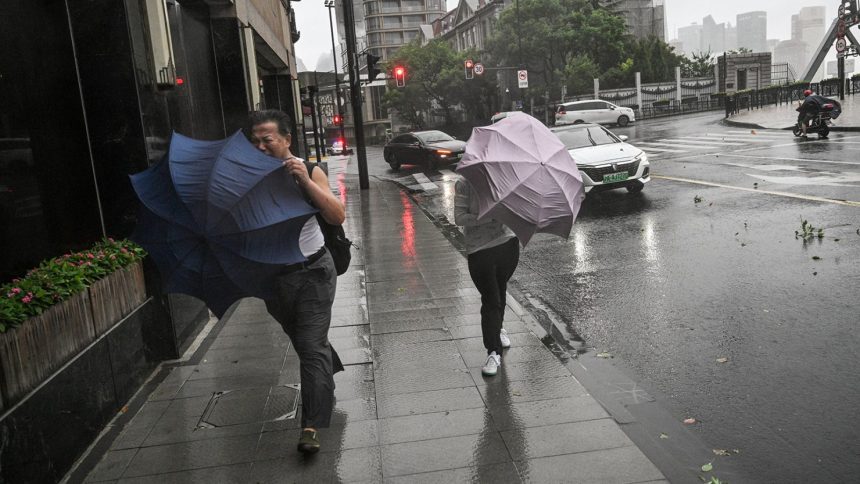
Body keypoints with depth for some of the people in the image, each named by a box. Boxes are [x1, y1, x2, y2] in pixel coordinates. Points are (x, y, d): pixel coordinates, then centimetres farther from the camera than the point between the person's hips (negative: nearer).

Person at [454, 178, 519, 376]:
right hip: (480, 250, -4)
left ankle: (498, 328, 47)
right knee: (490, 299, -8)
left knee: (500, 290, 20)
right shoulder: (464, 184, -8)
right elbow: (459, 218, -14)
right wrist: (489, 217, -22)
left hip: (508, 243, 4)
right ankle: (493, 353, -1)